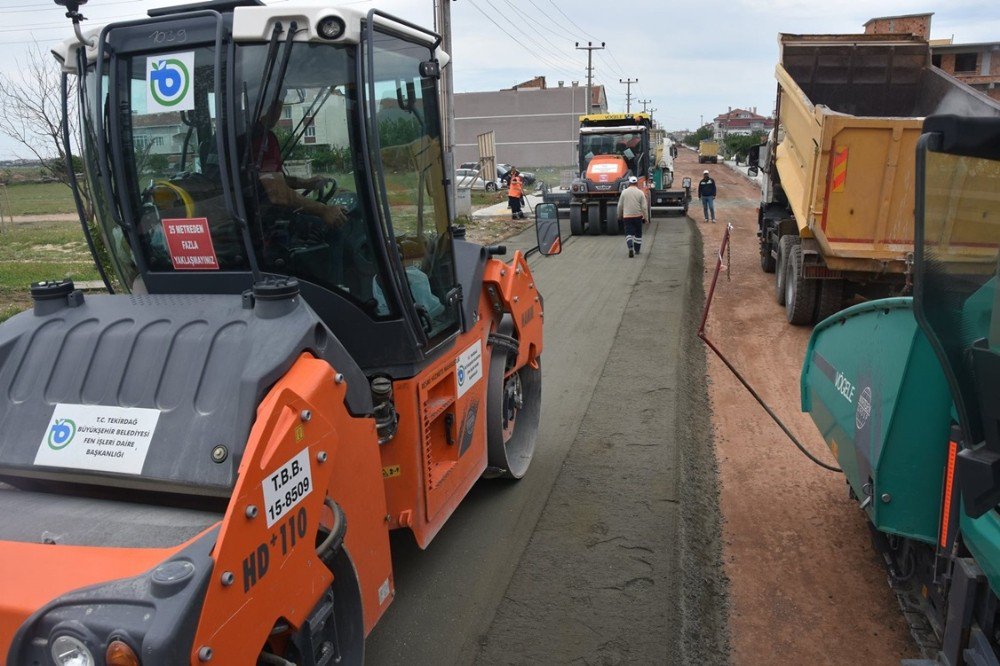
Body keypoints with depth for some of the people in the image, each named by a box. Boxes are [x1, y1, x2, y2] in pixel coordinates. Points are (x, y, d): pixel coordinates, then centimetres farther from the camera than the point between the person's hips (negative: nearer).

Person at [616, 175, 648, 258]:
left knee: (628, 233, 0)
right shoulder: (640, 193, -4)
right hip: (638, 216, 0)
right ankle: (637, 250, 23)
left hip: (627, 216, 0)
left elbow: (620, 205, 3)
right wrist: (646, 218, 2)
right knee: (638, 234, 15)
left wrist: (619, 215, 18)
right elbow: (644, 207, -6)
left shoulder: (624, 192, -2)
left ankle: (630, 248, -23)